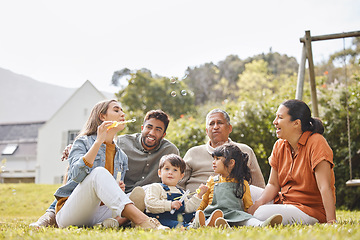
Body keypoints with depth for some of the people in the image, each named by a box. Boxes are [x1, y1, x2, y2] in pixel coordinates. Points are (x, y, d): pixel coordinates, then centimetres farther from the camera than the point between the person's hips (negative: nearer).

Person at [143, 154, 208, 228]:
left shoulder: (180, 192, 26)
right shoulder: (154, 188, 4)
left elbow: (188, 208, 17)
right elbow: (150, 204, -13)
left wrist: (198, 195, 8)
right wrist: (170, 205, -20)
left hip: (178, 218, 7)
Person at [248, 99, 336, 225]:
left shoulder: (316, 143, -16)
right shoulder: (279, 146, 5)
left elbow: (325, 187, -22)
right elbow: (273, 184, 4)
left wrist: (331, 221, -29)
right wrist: (259, 202, -15)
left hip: (311, 210, -7)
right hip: (283, 201, 7)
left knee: (261, 214, -28)